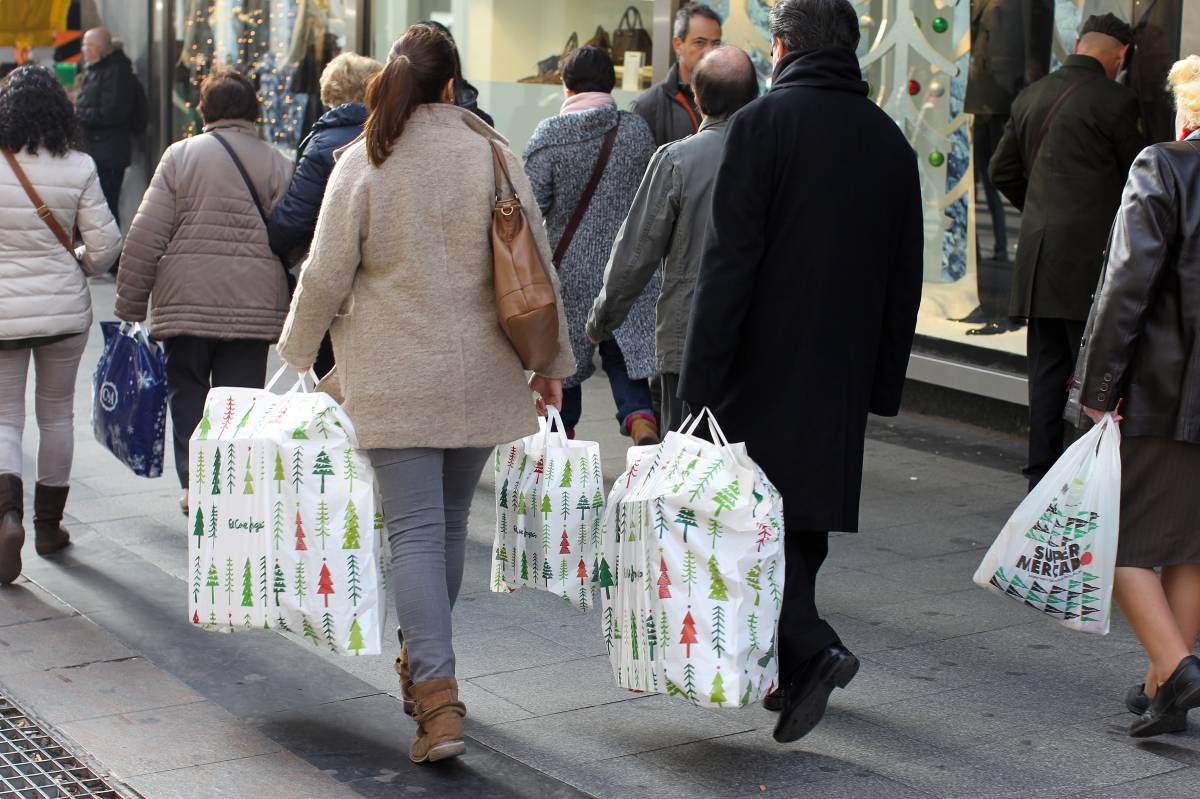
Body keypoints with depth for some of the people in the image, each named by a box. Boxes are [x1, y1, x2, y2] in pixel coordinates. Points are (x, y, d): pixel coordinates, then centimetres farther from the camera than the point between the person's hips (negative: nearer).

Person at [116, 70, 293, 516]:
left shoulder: (180, 156, 1)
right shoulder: (277, 164, 4)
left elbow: (146, 236, -3)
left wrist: (130, 306, 2)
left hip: (186, 301, -1)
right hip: (254, 306, 1)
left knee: (186, 393, 12)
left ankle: (194, 486, 6)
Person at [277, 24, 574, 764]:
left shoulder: (363, 162, -6)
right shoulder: (494, 154, 0)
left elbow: (327, 274, -4)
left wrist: (297, 353, 12)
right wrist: (552, 362, 12)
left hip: (395, 380, -3)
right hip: (481, 376, 3)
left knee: (416, 530, -3)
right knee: (451, 521, 17)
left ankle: (438, 698, -13)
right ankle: (423, 664, 34)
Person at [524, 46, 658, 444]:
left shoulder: (550, 135, -10)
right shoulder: (637, 129, 1)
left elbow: (530, 204, -11)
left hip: (570, 268, -2)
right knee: (624, 351, 5)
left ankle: (561, 436, 22)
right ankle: (641, 418, -17)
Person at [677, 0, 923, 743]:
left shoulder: (763, 123, -9)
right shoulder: (890, 140, 10)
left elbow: (729, 262, -15)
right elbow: (905, 280, 13)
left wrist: (702, 382, -13)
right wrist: (883, 384, 18)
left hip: (762, 368, -6)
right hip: (842, 376, 6)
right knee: (801, 519, 15)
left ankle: (813, 647, -15)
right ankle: (786, 669, 23)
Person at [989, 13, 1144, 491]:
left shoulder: (1031, 97, 11)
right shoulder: (1114, 101, -9)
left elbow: (1002, 170, 18)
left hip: (1038, 254, 6)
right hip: (1091, 253, -6)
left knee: (1046, 371, 11)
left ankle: (1042, 474, 14)